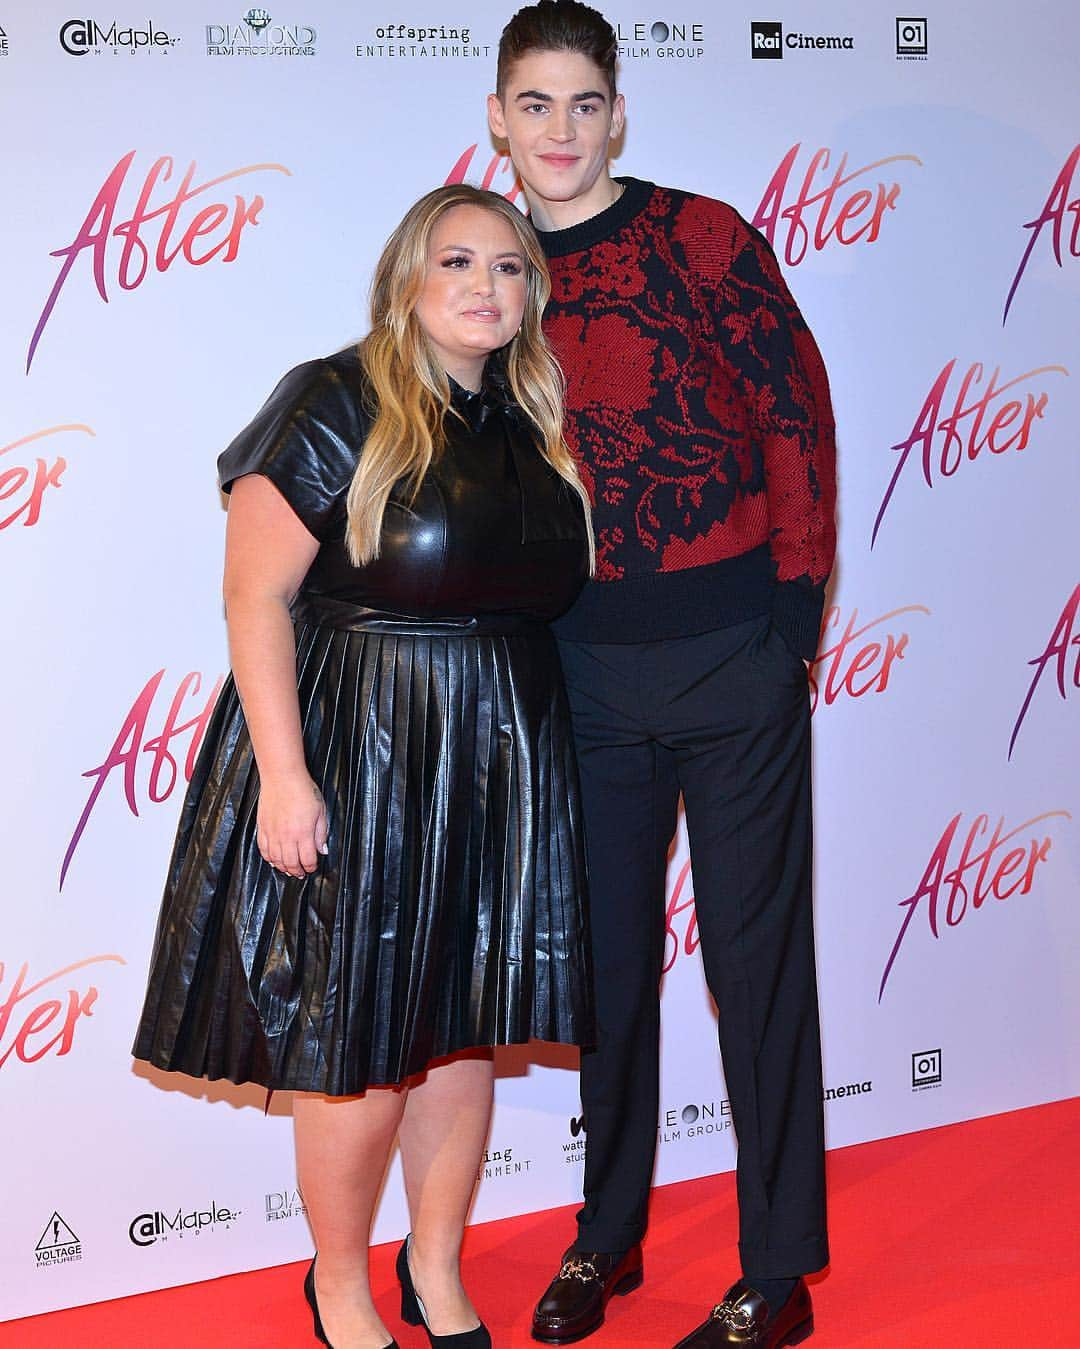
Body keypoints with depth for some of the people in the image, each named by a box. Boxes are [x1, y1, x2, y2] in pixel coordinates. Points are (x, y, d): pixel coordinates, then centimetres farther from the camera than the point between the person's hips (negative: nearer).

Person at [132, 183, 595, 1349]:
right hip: (355, 767, -6)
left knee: (468, 1029, 13)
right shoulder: (336, 404, -10)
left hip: (500, 769, 6)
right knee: (359, 1041, 2)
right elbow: (256, 598, -14)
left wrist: (535, 758, 11)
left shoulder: (532, 429, 9)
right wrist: (283, 774, -19)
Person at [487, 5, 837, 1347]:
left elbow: (796, 411, -3)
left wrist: (796, 598, -7)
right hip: (586, 668, 4)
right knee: (609, 955, 13)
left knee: (757, 958, 3)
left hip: (733, 652, -3)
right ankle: (607, 1236, 31)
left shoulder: (704, 236, -3)